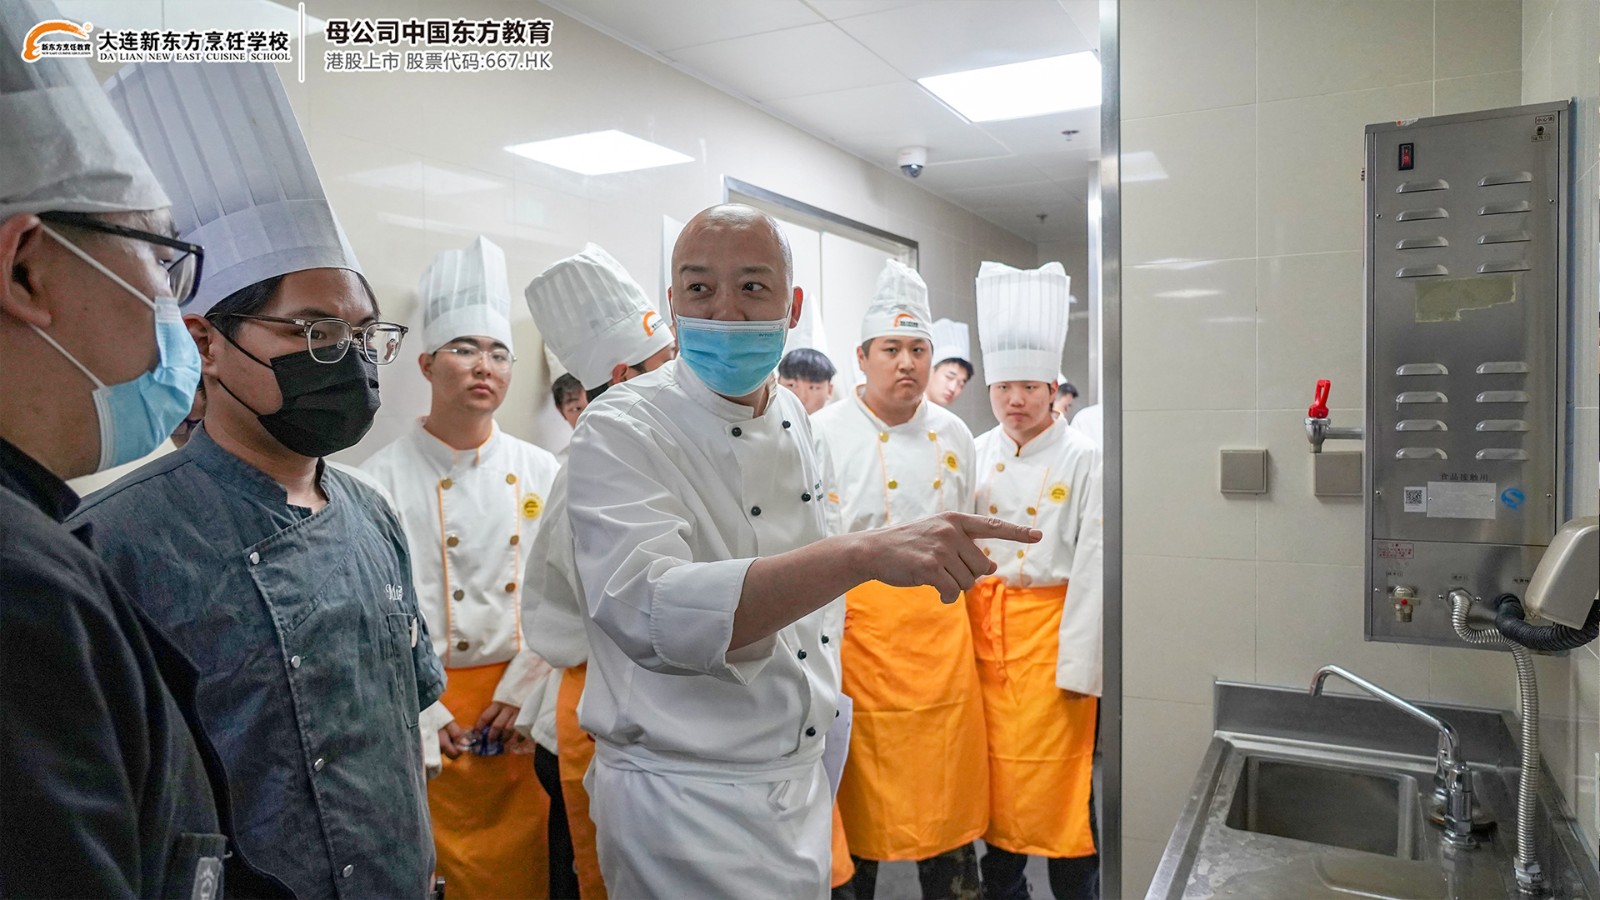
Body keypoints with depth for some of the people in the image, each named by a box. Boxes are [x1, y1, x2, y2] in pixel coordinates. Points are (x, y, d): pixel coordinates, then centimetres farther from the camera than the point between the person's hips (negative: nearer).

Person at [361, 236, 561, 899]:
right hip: (426, 709, -2)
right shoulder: (383, 479, -8)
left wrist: (519, 694, -6)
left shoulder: (540, 472, 2)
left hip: (522, 704, 3)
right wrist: (428, 717, -10)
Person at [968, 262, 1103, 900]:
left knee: (1059, 773, 4)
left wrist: (1079, 662, -10)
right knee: (995, 769, 13)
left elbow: (1091, 563, -8)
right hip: (985, 626, 4)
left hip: (1052, 624, -3)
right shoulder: (975, 455, 4)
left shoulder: (1083, 460, -6)